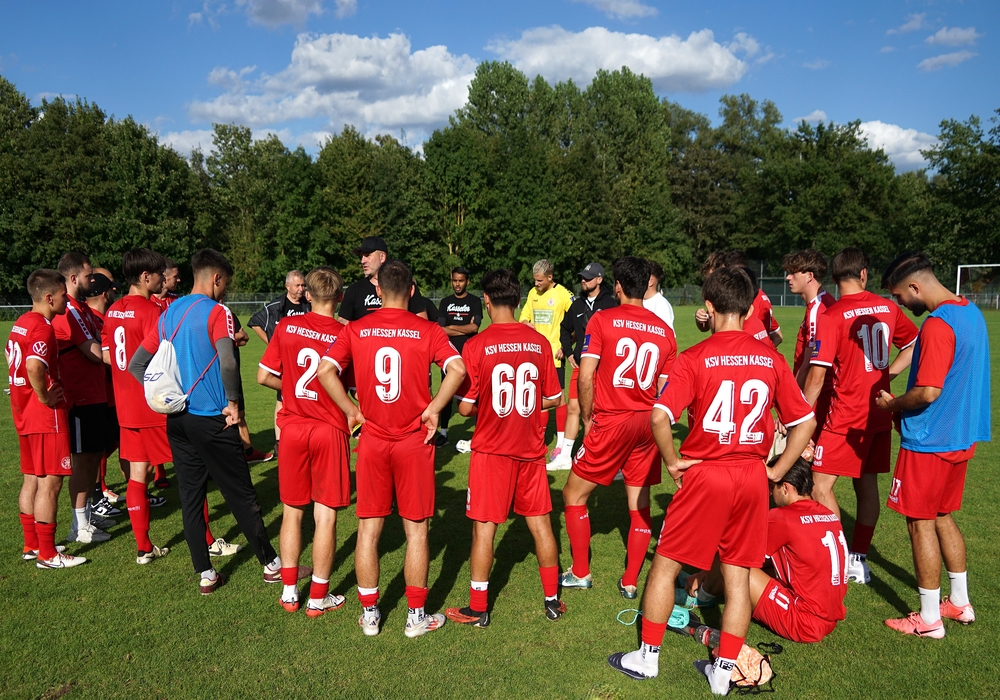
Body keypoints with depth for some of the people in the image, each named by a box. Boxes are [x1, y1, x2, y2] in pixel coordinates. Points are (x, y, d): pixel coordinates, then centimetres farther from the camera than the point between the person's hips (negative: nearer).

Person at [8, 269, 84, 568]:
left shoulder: (20, 323, 11)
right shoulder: (42, 327, -19)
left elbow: (12, 357, 25)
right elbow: (34, 366, -36)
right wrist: (45, 397, -21)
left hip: (24, 413, 10)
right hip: (47, 416, -10)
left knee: (31, 480, 17)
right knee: (50, 483, -3)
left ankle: (32, 544, 28)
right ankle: (47, 554, 5)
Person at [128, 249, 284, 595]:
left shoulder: (168, 314, 10)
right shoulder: (217, 312, -11)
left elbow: (136, 365, 13)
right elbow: (227, 362, -28)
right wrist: (233, 402, -13)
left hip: (177, 420, 7)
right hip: (212, 420, -6)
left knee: (190, 497, 11)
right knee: (241, 495, 4)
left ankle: (205, 575, 18)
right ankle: (271, 564, 16)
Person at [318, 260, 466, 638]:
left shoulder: (356, 330, 0)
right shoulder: (427, 330, -5)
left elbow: (325, 370, -11)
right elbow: (457, 368, -18)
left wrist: (351, 411, -2)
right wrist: (433, 409, -9)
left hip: (372, 441, 2)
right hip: (414, 441, -1)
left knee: (368, 528, 13)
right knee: (416, 529, 9)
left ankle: (369, 614, 23)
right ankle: (416, 616, 19)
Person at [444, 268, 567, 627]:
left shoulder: (476, 346, -13)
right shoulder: (539, 342, -3)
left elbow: (465, 407, -11)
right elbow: (553, 399, 3)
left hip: (492, 449, -3)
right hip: (531, 448, 4)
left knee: (483, 527, 6)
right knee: (540, 522, 14)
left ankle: (478, 609, 17)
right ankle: (552, 600, 27)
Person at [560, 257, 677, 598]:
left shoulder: (602, 320, -8)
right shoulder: (664, 330, 5)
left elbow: (585, 378, -13)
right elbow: (665, 389, 6)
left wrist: (587, 419, -1)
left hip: (611, 422, -5)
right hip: (648, 424, 5)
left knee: (574, 494, 12)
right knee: (639, 503, 14)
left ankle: (580, 573, 18)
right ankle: (631, 582, 21)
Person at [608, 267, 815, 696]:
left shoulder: (695, 358, -11)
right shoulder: (772, 359, 2)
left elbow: (659, 417, -22)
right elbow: (806, 422, 5)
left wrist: (673, 462, -8)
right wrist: (776, 471, 9)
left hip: (705, 473, -4)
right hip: (753, 476, 4)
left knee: (665, 564, 12)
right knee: (738, 575, 14)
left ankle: (647, 657, 24)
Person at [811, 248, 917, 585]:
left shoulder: (831, 316, -14)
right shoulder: (887, 308, 4)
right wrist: (882, 377, 13)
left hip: (846, 416, -7)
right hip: (879, 415, 7)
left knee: (821, 484, -1)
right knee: (867, 484, 13)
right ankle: (859, 560, 21)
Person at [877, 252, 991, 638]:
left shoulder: (938, 325, -22)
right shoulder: (970, 312, 8)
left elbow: (928, 392, -26)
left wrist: (891, 404, -7)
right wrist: (902, 403, 13)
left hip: (928, 442, -9)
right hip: (961, 437, 9)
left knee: (920, 523, 3)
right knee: (943, 516, 21)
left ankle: (929, 619, 14)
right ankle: (960, 603, 33)